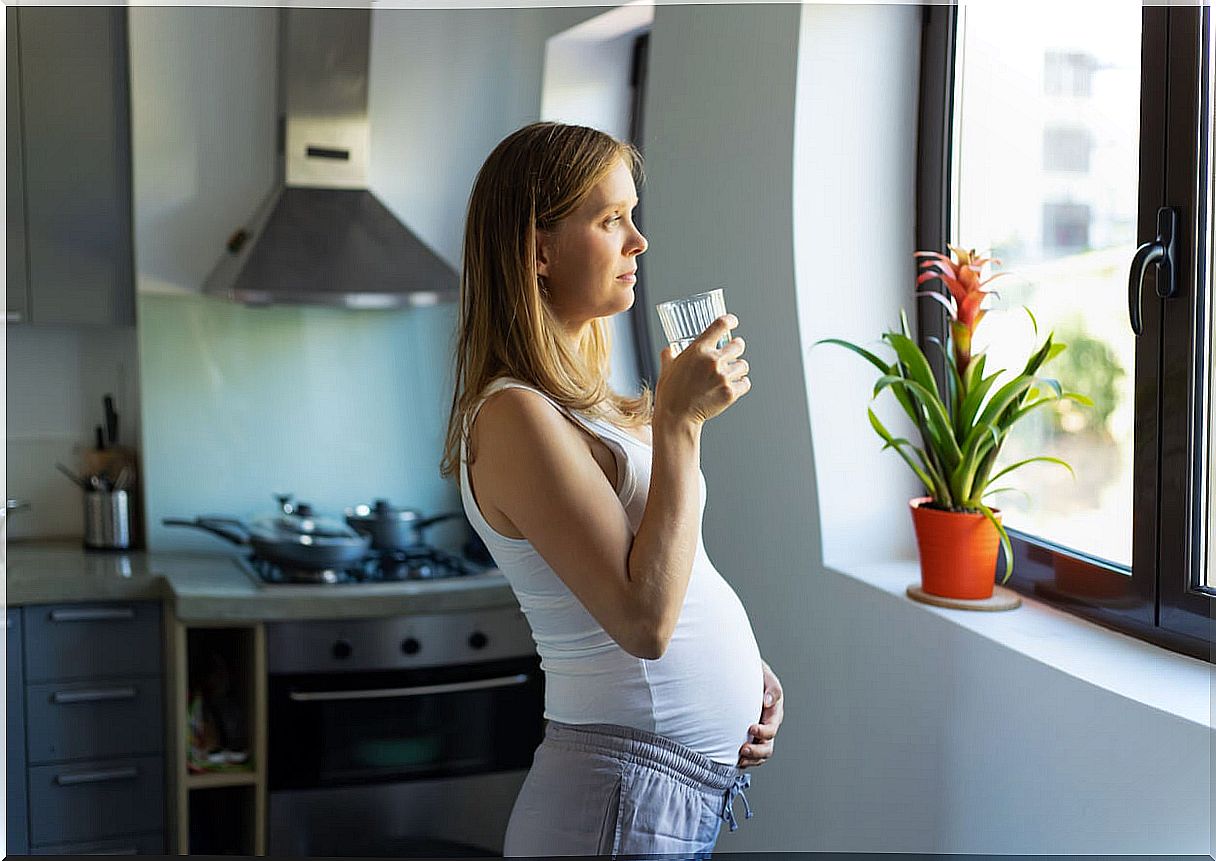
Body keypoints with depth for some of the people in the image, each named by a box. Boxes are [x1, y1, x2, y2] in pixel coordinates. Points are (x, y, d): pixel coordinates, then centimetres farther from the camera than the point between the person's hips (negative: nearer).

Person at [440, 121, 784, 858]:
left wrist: (742, 669, 4)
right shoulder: (517, 417, -20)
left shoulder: (578, 396, 9)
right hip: (630, 797, -9)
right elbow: (643, 620, -25)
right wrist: (679, 422, -23)